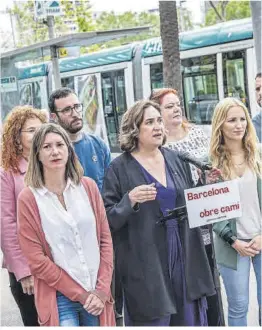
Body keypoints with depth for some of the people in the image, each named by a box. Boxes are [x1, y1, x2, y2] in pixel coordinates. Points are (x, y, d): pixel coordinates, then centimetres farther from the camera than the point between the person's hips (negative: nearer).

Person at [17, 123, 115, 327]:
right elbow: (37, 260, -8)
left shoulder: (88, 187, 2)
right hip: (60, 298, -3)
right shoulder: (28, 198, -7)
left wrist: (102, 289, -4)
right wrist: (80, 295, -8)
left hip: (97, 294, 3)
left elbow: (105, 238, 4)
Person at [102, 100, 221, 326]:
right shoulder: (120, 168, -6)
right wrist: (130, 201, -24)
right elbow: (108, 219, -8)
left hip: (185, 258, 5)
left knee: (190, 319, 12)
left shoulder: (176, 160, 9)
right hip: (146, 264, -5)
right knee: (154, 320, 3)